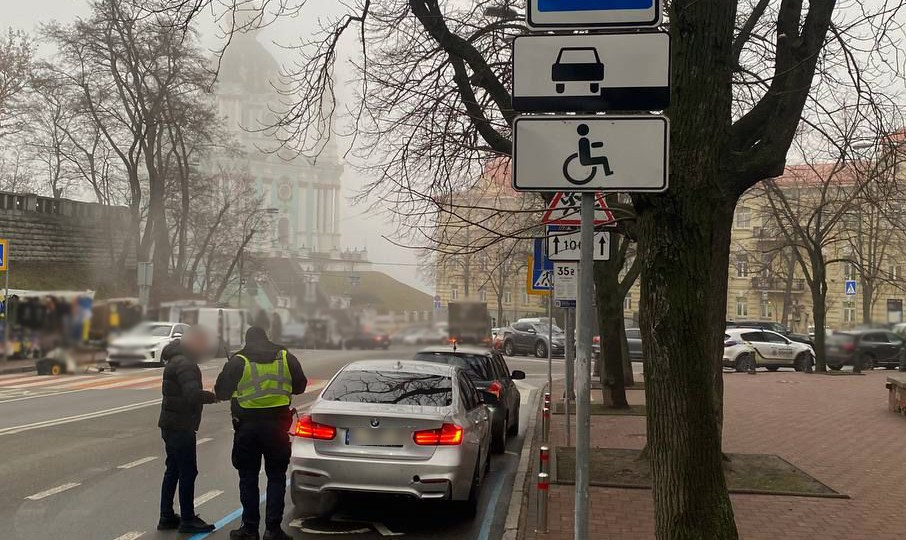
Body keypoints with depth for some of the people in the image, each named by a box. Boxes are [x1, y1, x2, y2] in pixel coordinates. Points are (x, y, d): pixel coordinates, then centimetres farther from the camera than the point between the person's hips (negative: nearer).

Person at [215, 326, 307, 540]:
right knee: (276, 476, 9)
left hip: (247, 426, -1)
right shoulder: (286, 357, 3)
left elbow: (221, 391, -1)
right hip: (277, 425, 1)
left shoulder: (238, 361, -4)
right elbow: (300, 386, 11)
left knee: (248, 477, 9)